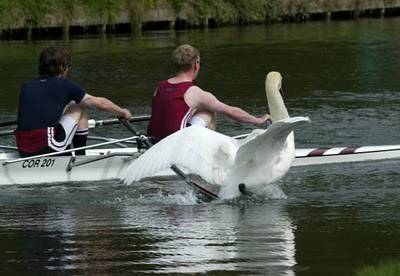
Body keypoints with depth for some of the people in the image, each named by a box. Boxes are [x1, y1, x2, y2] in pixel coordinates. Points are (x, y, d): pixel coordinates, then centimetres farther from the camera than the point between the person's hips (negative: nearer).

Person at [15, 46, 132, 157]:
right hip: (48, 149, -5)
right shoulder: (65, 85, 3)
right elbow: (100, 103, 15)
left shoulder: (26, 87, 15)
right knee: (79, 107, 16)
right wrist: (123, 112, 34)